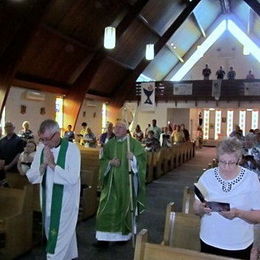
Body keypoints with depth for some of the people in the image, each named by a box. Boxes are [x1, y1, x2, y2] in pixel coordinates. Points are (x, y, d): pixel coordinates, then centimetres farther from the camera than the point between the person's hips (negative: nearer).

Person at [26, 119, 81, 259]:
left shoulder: (71, 148, -15)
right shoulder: (41, 148, -1)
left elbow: (73, 178, -23)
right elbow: (30, 176, -1)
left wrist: (52, 164, -22)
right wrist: (43, 164, -18)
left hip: (65, 202, -6)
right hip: (47, 201, 6)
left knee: (59, 239, 3)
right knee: (52, 236, 21)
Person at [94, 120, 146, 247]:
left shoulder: (133, 143, -4)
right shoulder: (109, 144, 6)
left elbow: (142, 157, -8)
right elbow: (103, 160, 8)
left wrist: (133, 158, -27)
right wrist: (110, 162, -13)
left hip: (127, 181, -2)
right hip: (112, 181, 3)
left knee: (125, 206, 8)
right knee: (107, 208, -1)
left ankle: (124, 234, 29)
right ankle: (105, 238, 7)